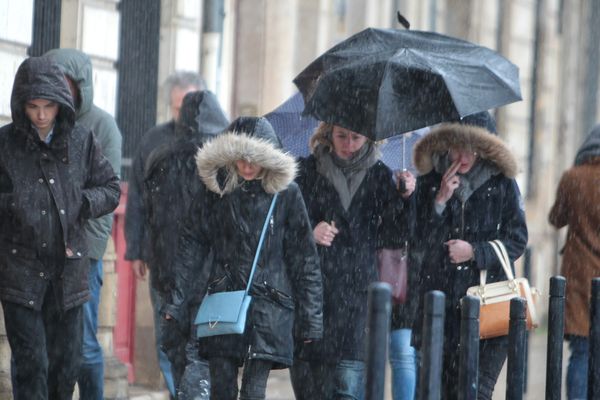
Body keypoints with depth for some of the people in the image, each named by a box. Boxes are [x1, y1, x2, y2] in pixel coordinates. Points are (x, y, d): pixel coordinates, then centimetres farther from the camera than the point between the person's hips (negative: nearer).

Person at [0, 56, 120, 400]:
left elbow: (112, 190, 11)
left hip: (68, 268, 3)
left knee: (66, 364, 8)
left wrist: (80, 203, -6)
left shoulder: (81, 141, 4)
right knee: (31, 362, -8)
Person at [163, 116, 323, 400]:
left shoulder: (285, 193, -1)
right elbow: (192, 244, 6)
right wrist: (174, 299, -1)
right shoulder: (217, 189, 4)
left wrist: (310, 317, 2)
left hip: (267, 306, -2)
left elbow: (304, 259, 3)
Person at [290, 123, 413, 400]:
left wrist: (404, 199, -14)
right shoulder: (308, 170, 6)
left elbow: (392, 235, 3)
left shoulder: (379, 176, 8)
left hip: (356, 289, 0)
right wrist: (310, 233, -15)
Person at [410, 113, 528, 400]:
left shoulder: (502, 183, 2)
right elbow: (417, 245, 1)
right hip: (440, 303, 2)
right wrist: (439, 202, -10)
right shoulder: (429, 183, 6)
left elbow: (517, 240, 3)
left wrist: (475, 251, -10)